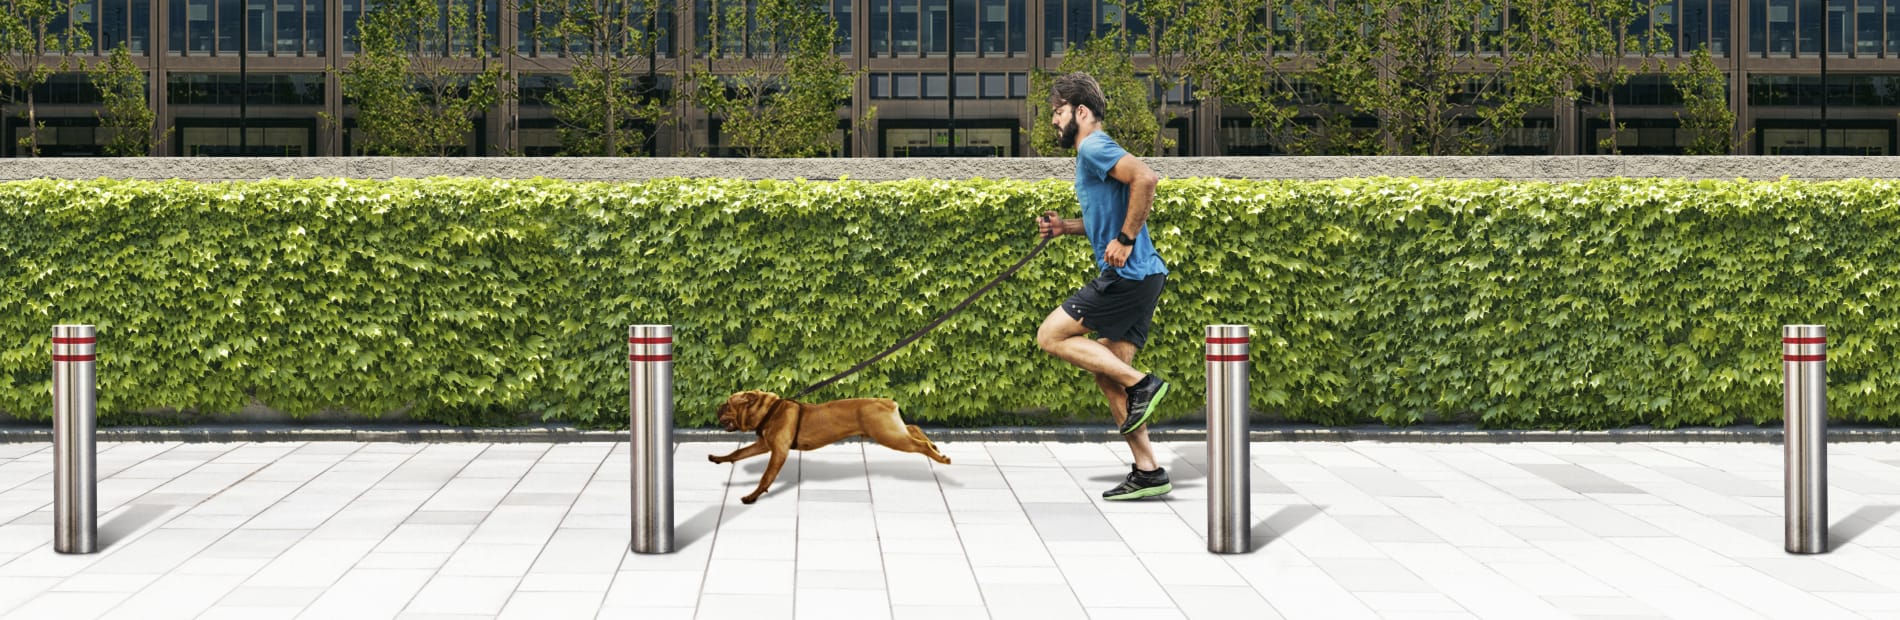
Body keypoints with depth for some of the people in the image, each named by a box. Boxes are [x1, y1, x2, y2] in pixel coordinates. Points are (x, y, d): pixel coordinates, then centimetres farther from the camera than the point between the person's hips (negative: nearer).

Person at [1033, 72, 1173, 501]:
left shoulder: (1094, 148, -10)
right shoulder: (1089, 154, 22)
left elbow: (1145, 178, -27)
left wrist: (1125, 240, -23)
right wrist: (1066, 227, 16)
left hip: (1128, 276, -10)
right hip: (1137, 278, 10)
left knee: (1051, 336, -5)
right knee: (1108, 375, 9)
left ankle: (1141, 385, -8)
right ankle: (1148, 472, 8)